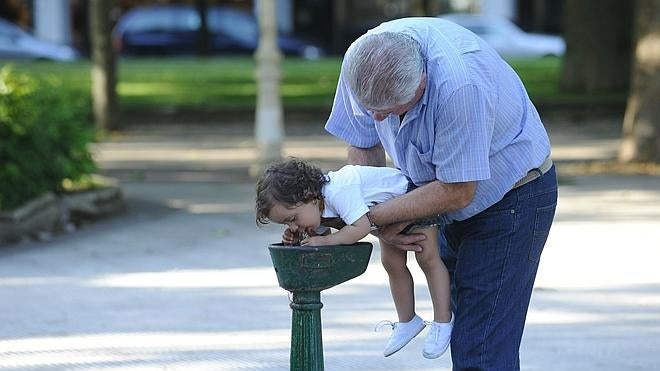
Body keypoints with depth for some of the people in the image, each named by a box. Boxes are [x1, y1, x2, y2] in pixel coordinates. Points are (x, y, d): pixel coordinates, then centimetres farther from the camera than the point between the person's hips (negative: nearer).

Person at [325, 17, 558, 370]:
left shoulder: (459, 85, -39)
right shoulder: (362, 61, -18)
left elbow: (456, 192, -29)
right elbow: (362, 147, -2)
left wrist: (370, 216, -24)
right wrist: (382, 224, -14)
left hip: (511, 197, -7)